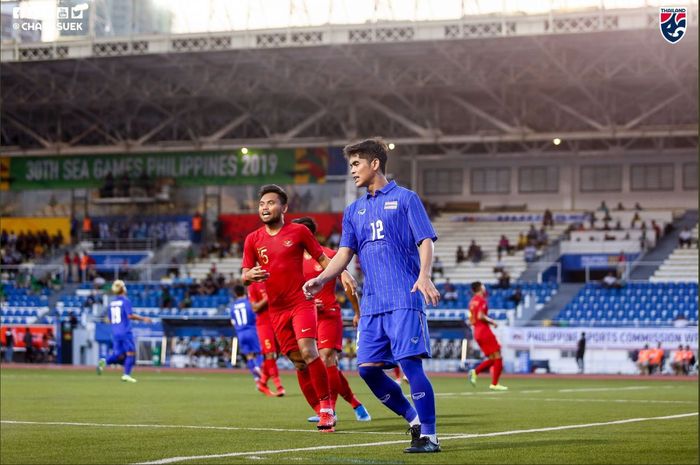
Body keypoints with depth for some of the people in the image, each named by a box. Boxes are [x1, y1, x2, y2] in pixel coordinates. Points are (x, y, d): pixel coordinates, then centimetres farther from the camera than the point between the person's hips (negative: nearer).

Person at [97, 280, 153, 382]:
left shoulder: (112, 303, 12)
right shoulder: (126, 301, -7)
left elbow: (110, 320, 17)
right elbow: (130, 315, -17)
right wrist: (143, 319, -8)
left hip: (115, 333, 6)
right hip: (125, 332, -6)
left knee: (119, 356, 9)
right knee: (130, 353, 2)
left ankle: (105, 361, -17)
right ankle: (126, 375, -5)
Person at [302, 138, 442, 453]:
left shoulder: (405, 199, 2)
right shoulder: (354, 211, 19)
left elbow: (425, 241, -4)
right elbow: (345, 253, 12)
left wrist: (424, 276, -22)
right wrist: (321, 279, -7)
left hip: (404, 300, -6)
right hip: (372, 304, 6)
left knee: (410, 364, -13)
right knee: (368, 368, 0)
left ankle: (429, 436, -7)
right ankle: (414, 419, 17)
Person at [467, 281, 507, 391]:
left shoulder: (472, 302, 15)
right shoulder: (482, 300, -9)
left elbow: (471, 320, 19)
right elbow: (480, 316, -22)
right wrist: (492, 322, -10)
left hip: (477, 332, 9)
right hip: (484, 331, -8)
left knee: (492, 359, 12)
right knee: (497, 357, -4)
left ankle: (475, 372, -6)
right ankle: (494, 384, -8)